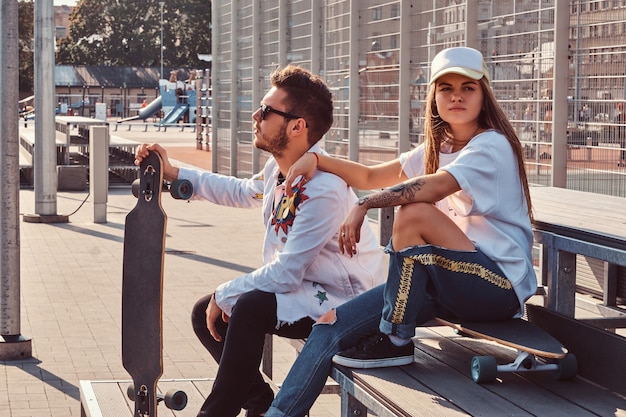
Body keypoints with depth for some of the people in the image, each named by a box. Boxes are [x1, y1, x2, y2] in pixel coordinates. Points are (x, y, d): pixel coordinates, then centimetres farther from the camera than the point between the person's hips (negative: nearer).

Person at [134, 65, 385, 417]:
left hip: (342, 302, -10)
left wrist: (224, 294, -14)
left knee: (250, 307, -32)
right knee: (207, 313, 7)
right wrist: (172, 172, 18)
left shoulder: (324, 189, -28)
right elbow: (242, 192, 24)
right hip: (303, 286, 10)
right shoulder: (280, 168, 0)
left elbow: (285, 274, -27)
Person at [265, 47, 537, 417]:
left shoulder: (492, 146, -12)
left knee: (415, 213, -31)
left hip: (500, 286, -8)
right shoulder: (436, 150, 14)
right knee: (334, 323, -5)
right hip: (451, 285, 8)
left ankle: (395, 340, -16)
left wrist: (366, 205, -25)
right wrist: (318, 160, -1)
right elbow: (372, 177, 15)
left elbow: (433, 187, -29)